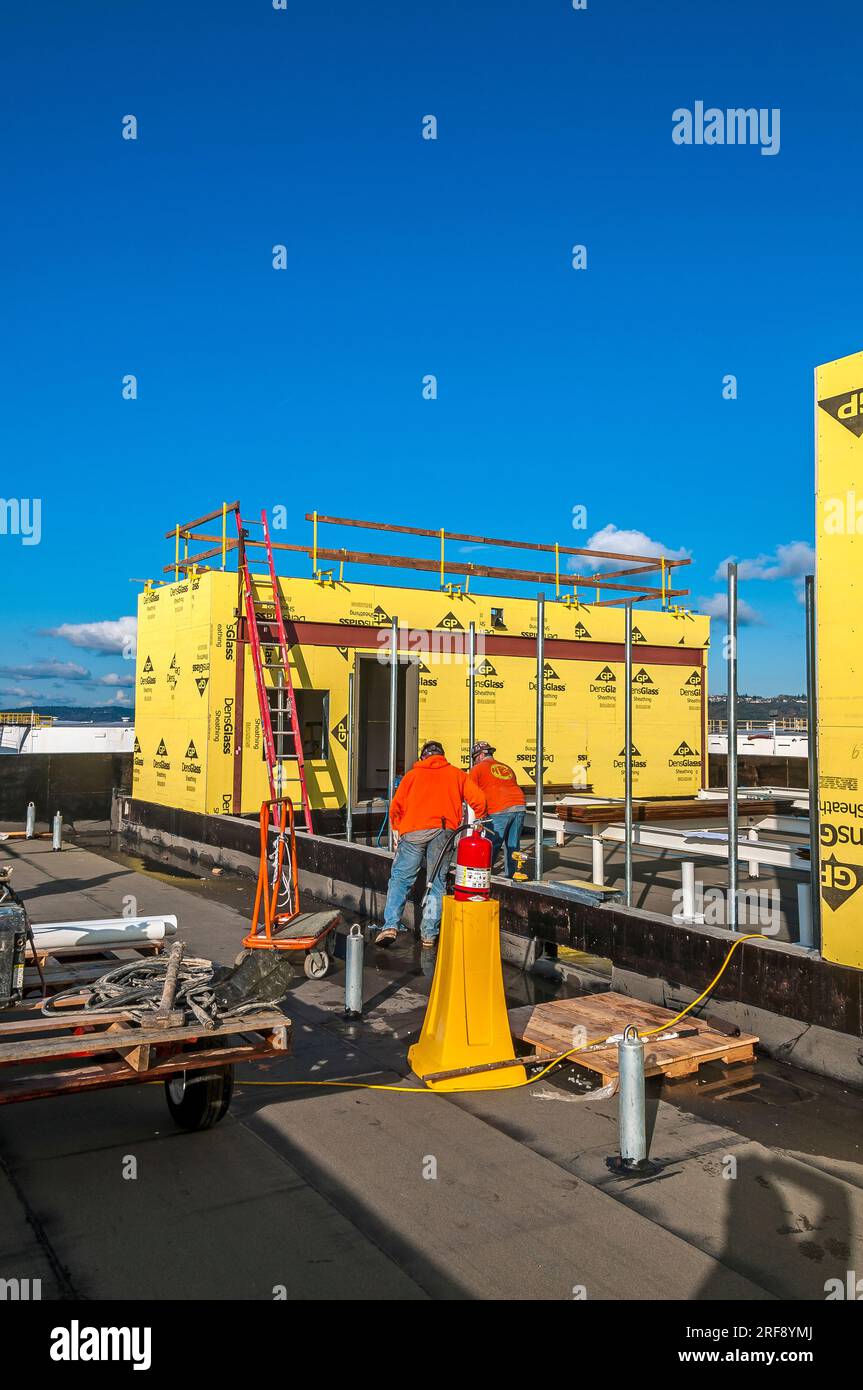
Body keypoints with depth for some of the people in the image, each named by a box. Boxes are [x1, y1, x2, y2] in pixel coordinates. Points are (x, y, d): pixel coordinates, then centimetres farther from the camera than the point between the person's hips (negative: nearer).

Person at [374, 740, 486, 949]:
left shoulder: (412, 774, 20)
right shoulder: (457, 774, 22)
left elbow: (396, 806, 15)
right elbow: (478, 800, 12)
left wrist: (397, 830, 29)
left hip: (413, 831, 0)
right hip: (443, 831, 1)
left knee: (400, 878, 6)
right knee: (437, 881, 9)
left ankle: (391, 925, -9)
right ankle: (429, 934, 6)